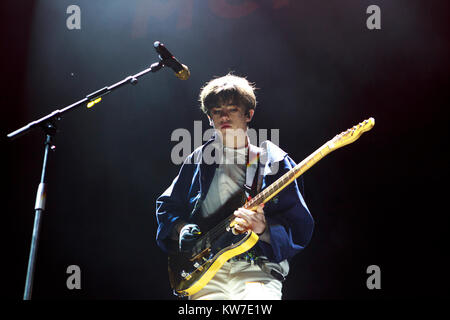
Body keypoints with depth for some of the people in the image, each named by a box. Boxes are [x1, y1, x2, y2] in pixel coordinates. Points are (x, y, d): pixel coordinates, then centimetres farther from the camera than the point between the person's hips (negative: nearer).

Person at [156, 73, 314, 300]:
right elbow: (166, 206, 25)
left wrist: (263, 229, -17)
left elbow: (301, 230, 3)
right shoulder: (198, 161, 17)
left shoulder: (275, 162, 8)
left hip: (257, 267, -2)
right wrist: (181, 228, 3)